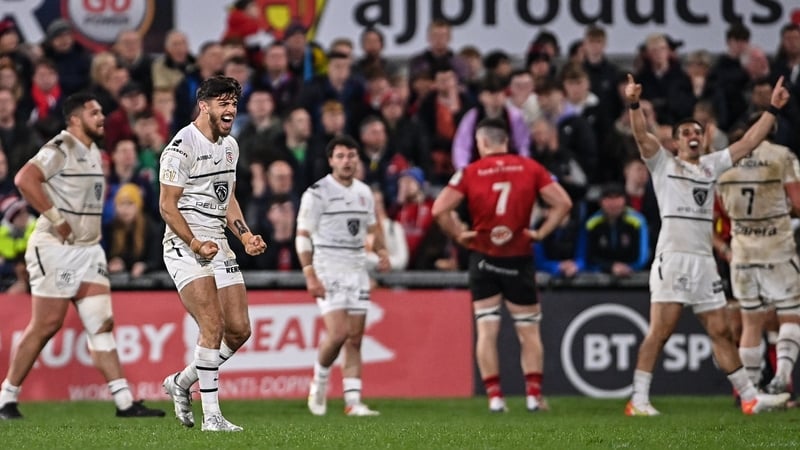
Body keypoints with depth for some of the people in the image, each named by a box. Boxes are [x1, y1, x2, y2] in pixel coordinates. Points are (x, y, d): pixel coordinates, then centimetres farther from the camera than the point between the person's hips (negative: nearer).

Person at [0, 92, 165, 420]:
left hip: (88, 249, 8)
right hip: (55, 249, -8)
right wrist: (56, 219, -23)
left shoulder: (93, 152, 16)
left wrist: (91, 230, 16)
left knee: (102, 324, 1)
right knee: (45, 326, -5)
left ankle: (124, 401, -3)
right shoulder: (60, 149, -13)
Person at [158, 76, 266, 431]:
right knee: (213, 326, -19)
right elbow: (167, 206, -12)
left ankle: (181, 382, 23)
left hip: (218, 245, 8)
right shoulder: (182, 146, -12)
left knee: (239, 330, 3)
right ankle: (211, 415, -16)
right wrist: (196, 244, -22)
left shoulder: (230, 146, 14)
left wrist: (245, 235, 9)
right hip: (185, 246, -8)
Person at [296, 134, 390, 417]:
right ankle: (319, 382, 7)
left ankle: (353, 401, 2)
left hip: (357, 270, 6)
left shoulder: (363, 192, 12)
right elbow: (303, 236, -8)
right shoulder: (318, 193, -7)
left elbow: (372, 227, 25)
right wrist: (310, 275, -16)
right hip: (328, 270, -6)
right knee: (338, 333, -18)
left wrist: (381, 250, 4)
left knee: (355, 338, 2)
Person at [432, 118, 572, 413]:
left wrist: (458, 234, -1)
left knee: (486, 331, 3)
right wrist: (541, 233, 1)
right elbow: (563, 203, -3)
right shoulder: (530, 168, 1)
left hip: (483, 257, -1)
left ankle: (494, 397, -1)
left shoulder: (470, 173, -3)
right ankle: (533, 394, 2)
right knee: (529, 330, 9)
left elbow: (440, 209, -13)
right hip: (519, 258, 1)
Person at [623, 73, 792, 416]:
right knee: (661, 330, -10)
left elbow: (749, 141, 20)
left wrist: (773, 108, 16)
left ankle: (749, 397, 12)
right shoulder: (663, 163, 6)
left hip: (704, 260, 5)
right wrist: (634, 105, -27)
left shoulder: (712, 165, 19)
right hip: (672, 257, -5)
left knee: (720, 332, 9)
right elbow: (642, 135, -11)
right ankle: (638, 400, -9)